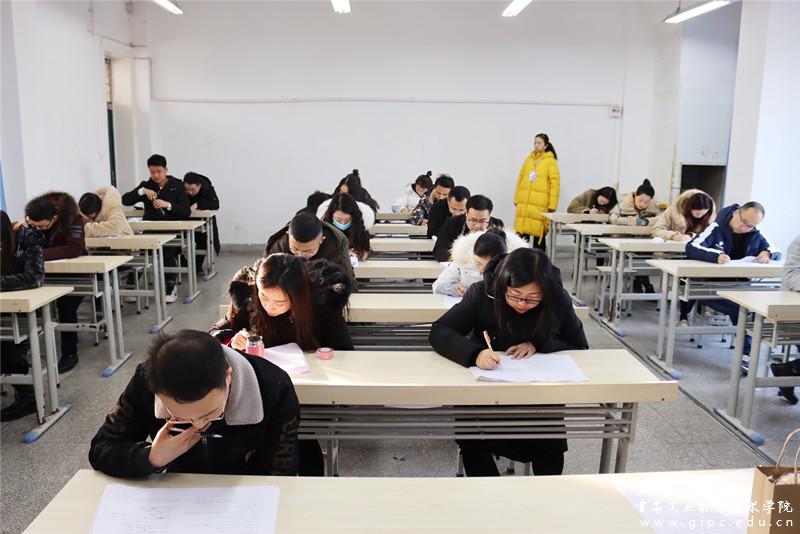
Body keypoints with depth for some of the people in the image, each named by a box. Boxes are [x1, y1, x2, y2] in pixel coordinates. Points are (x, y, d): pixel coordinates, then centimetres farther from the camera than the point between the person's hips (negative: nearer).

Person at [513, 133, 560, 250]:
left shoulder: (551, 161, -1)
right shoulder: (528, 159, 13)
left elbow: (555, 183, -5)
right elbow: (520, 180, 17)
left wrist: (552, 205, -10)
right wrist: (516, 198, 12)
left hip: (540, 204, -4)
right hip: (524, 202, 4)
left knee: (539, 233, 0)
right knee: (522, 232, 3)